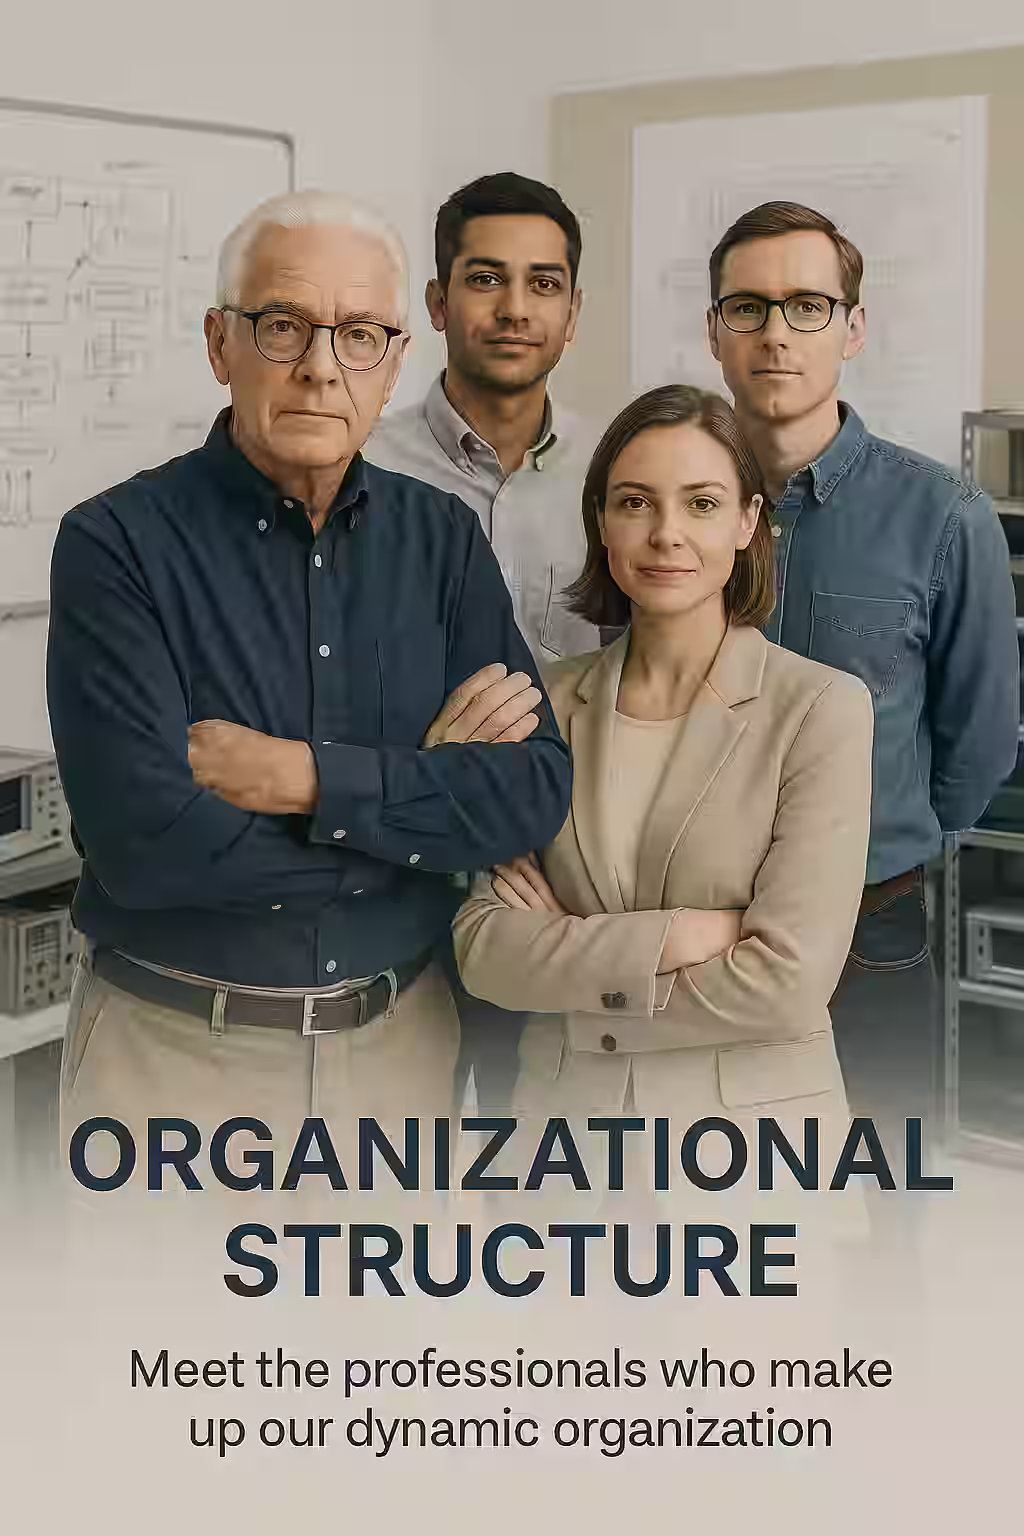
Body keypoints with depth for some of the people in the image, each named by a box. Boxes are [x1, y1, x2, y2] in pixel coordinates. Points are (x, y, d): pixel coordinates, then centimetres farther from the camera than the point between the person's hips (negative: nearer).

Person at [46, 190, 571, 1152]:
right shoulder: (118, 543, -12)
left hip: (402, 1041, 4)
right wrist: (427, 788, -15)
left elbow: (538, 791, -9)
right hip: (173, 1050, -3)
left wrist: (308, 778, -22)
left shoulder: (442, 538, 0)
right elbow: (143, 842, -23)